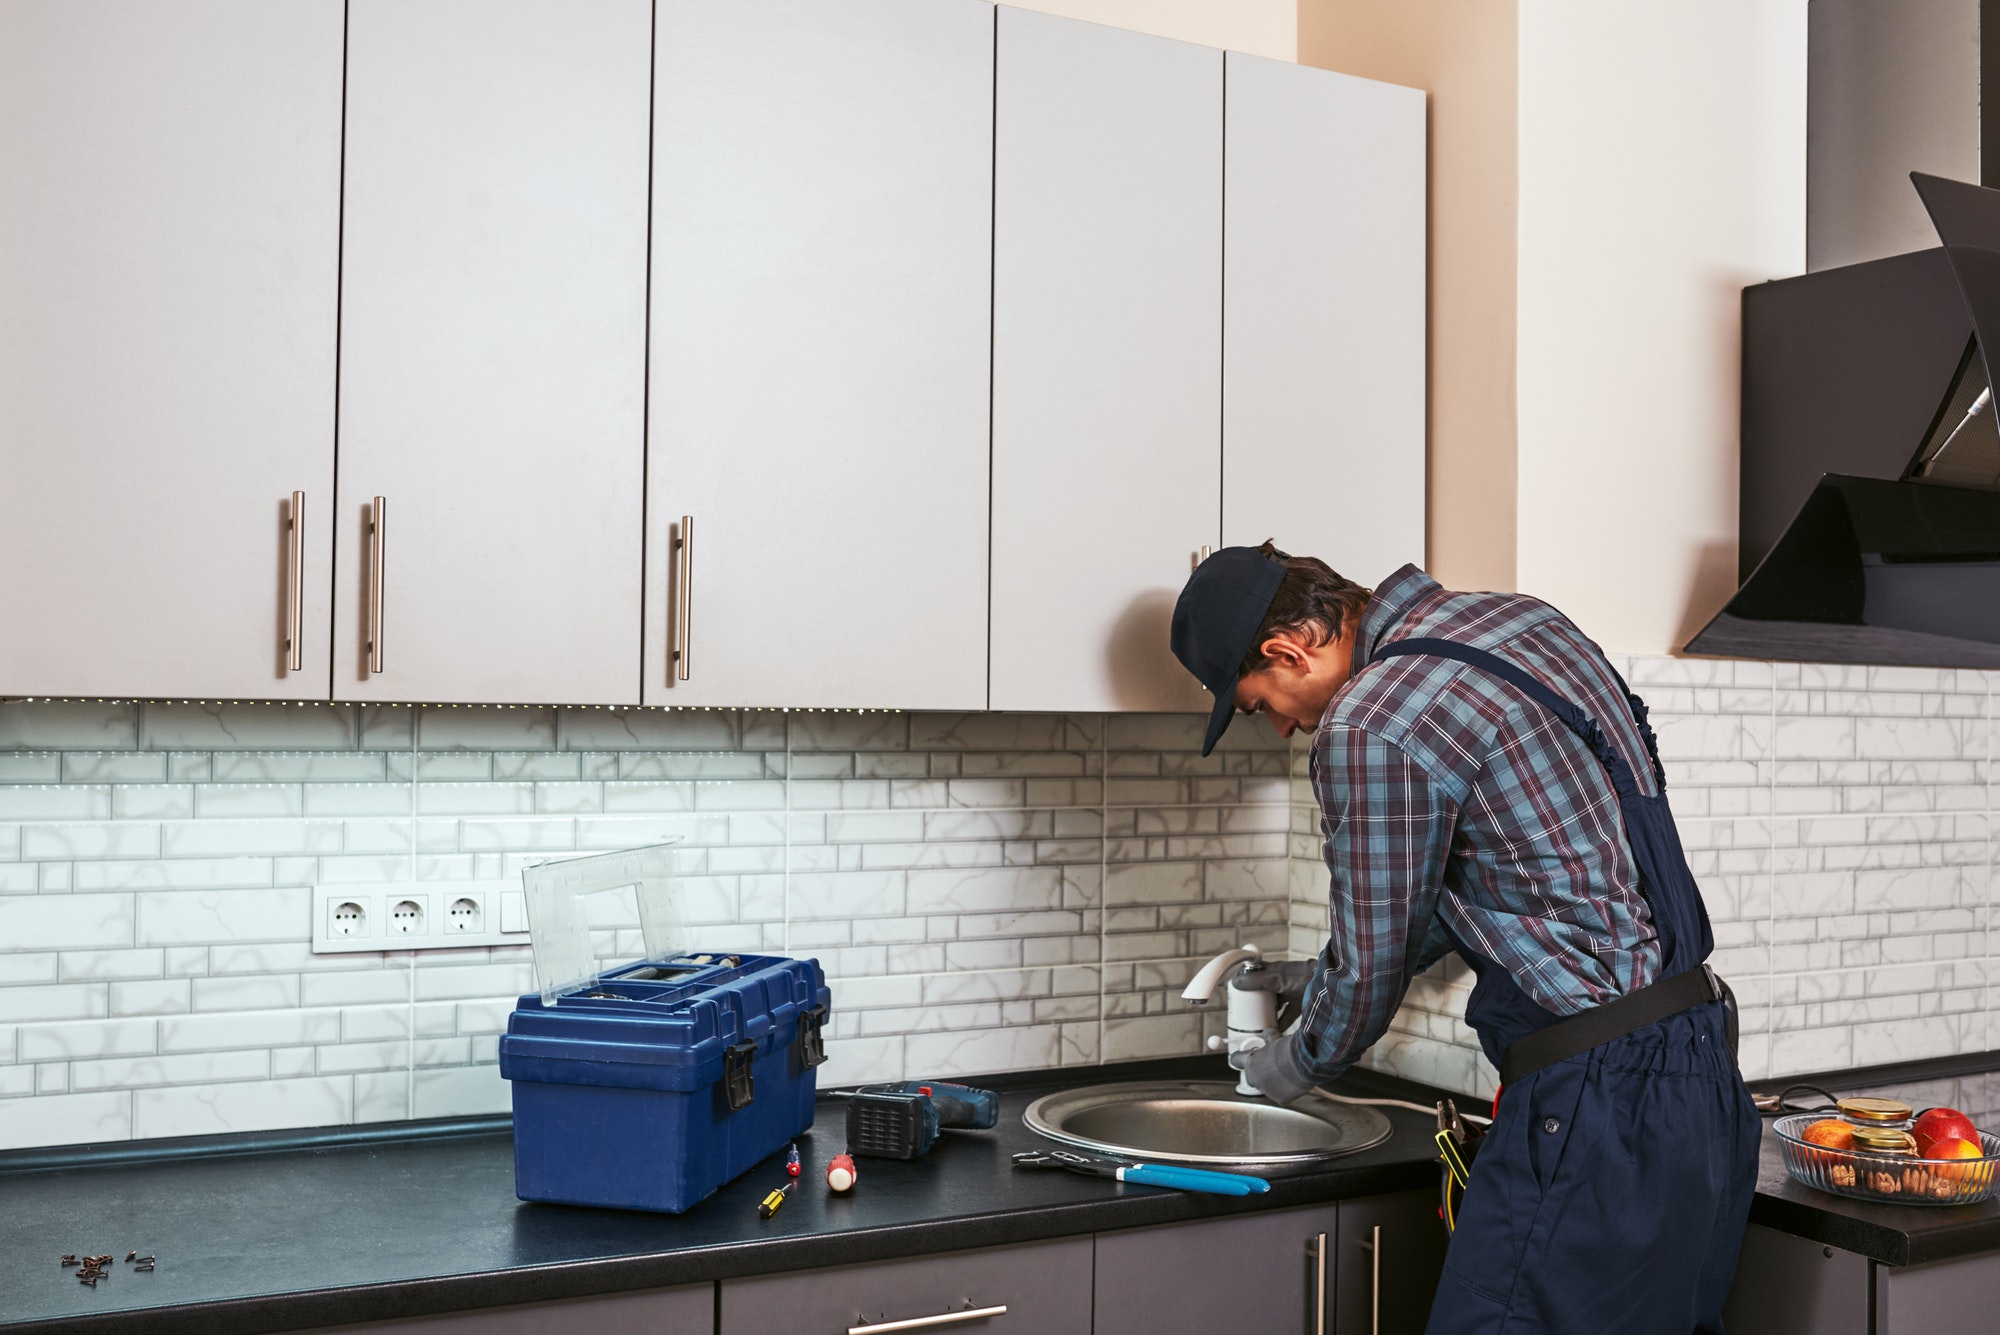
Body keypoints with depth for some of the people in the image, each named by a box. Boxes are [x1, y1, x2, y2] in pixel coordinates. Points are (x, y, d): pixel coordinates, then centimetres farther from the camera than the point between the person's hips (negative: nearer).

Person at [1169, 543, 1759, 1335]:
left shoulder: (1367, 727, -17)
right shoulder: (1520, 618, 11)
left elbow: (1371, 969, -7)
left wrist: (1298, 1066, 15)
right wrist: (1319, 981, 25)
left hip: (1597, 1105, -10)